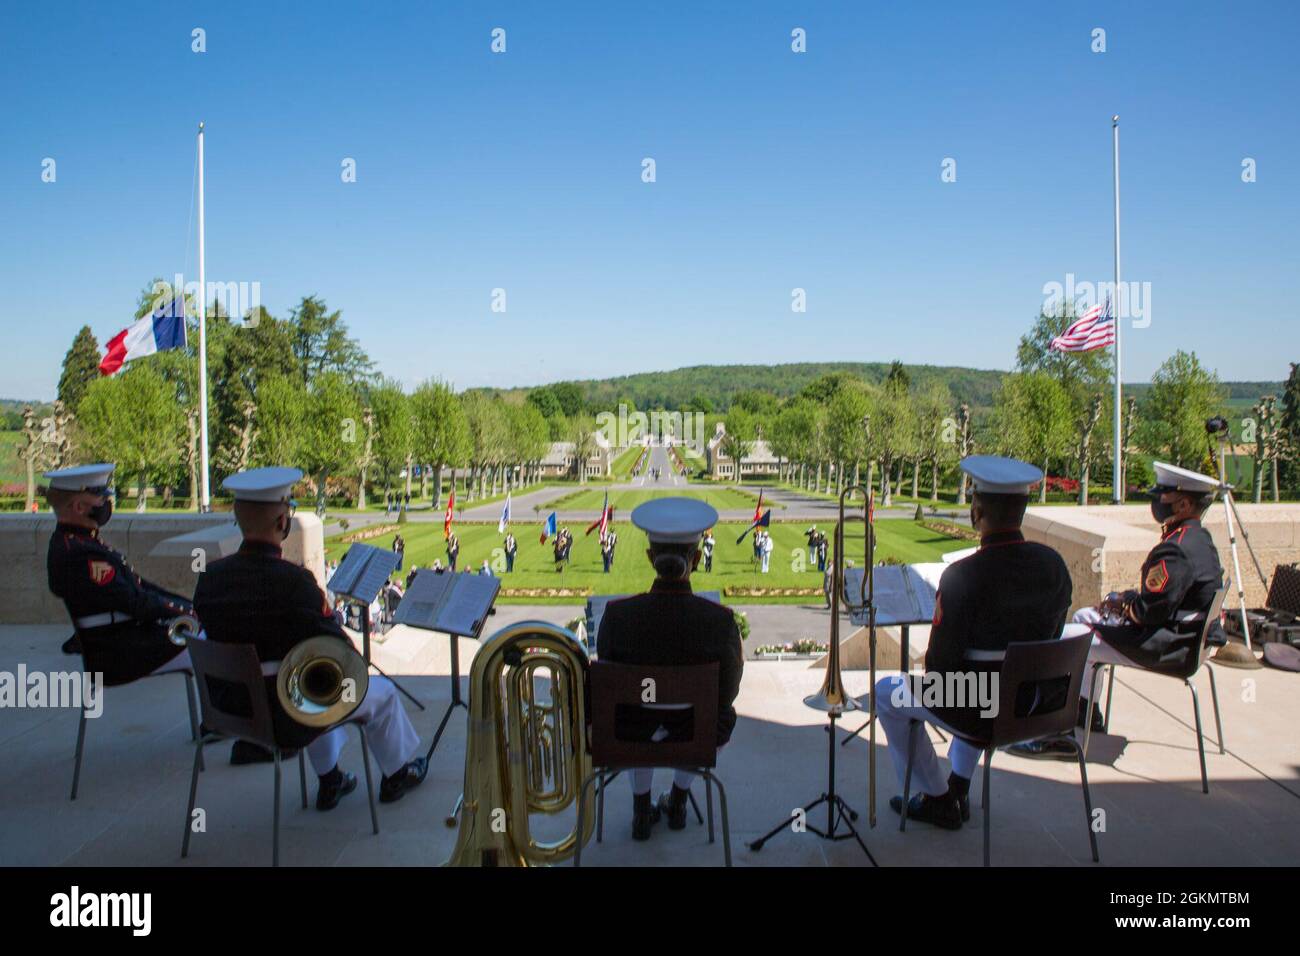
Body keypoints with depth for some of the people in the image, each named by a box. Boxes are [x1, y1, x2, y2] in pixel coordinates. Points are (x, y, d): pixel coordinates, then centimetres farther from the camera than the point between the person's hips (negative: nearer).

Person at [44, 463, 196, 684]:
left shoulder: (72, 541, 12)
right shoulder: (78, 554, -22)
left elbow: (135, 584, 13)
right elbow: (134, 602, -22)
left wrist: (187, 605, 6)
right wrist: (189, 612, -12)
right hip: (119, 657, -10)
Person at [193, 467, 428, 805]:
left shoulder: (210, 576, -8)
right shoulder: (293, 581, -27)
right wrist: (355, 658, 4)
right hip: (284, 719, -6)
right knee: (382, 691, 18)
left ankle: (329, 781, 47)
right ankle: (398, 774, 40)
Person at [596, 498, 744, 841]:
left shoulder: (617, 614, -26)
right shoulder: (721, 621, -28)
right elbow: (728, 691, -12)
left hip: (632, 733, 0)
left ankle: (642, 811, 40)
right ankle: (677, 802, 44)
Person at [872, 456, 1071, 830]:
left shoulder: (963, 576, -26)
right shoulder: (1053, 564, -7)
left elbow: (940, 665, -20)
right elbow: (1050, 643, 5)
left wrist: (935, 674, 3)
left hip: (978, 712, -6)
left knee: (886, 693, 18)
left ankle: (937, 799, 26)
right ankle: (959, 787, 42)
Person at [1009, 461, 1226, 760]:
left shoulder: (1177, 550, -26)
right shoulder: (1199, 539, 8)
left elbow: (1151, 610, -27)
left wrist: (1120, 605, -7)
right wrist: (1127, 598, 5)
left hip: (1168, 647, -11)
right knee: (1083, 617, 23)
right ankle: (1084, 712, 29)